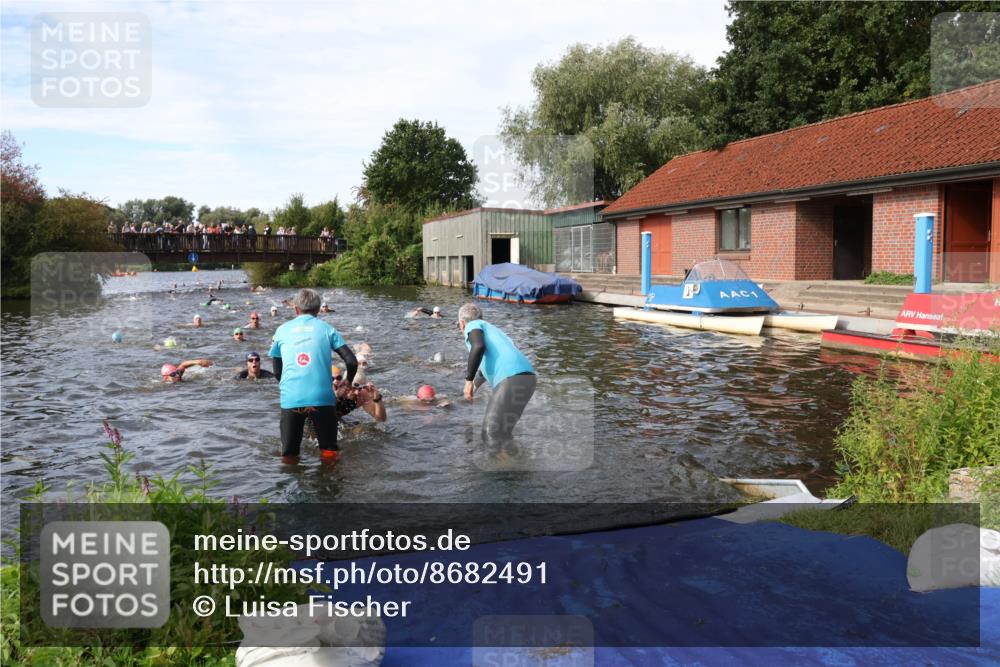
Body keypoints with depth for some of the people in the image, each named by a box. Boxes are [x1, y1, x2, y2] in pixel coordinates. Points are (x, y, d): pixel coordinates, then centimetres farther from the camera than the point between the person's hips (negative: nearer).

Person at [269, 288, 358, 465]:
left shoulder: (282, 330, 14)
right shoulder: (326, 328, 10)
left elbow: (277, 371, 17)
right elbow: (352, 362, 1)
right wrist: (349, 383, 19)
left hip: (291, 399, 1)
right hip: (322, 397, -1)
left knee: (289, 456, 11)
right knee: (329, 454, 12)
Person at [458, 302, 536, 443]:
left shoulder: (473, 325, 12)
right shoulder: (491, 329, 36)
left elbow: (479, 346, -14)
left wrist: (469, 380, -9)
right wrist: (476, 384, 71)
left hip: (512, 379, -9)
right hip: (526, 377, 9)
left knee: (492, 436, -4)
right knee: (501, 433, 22)